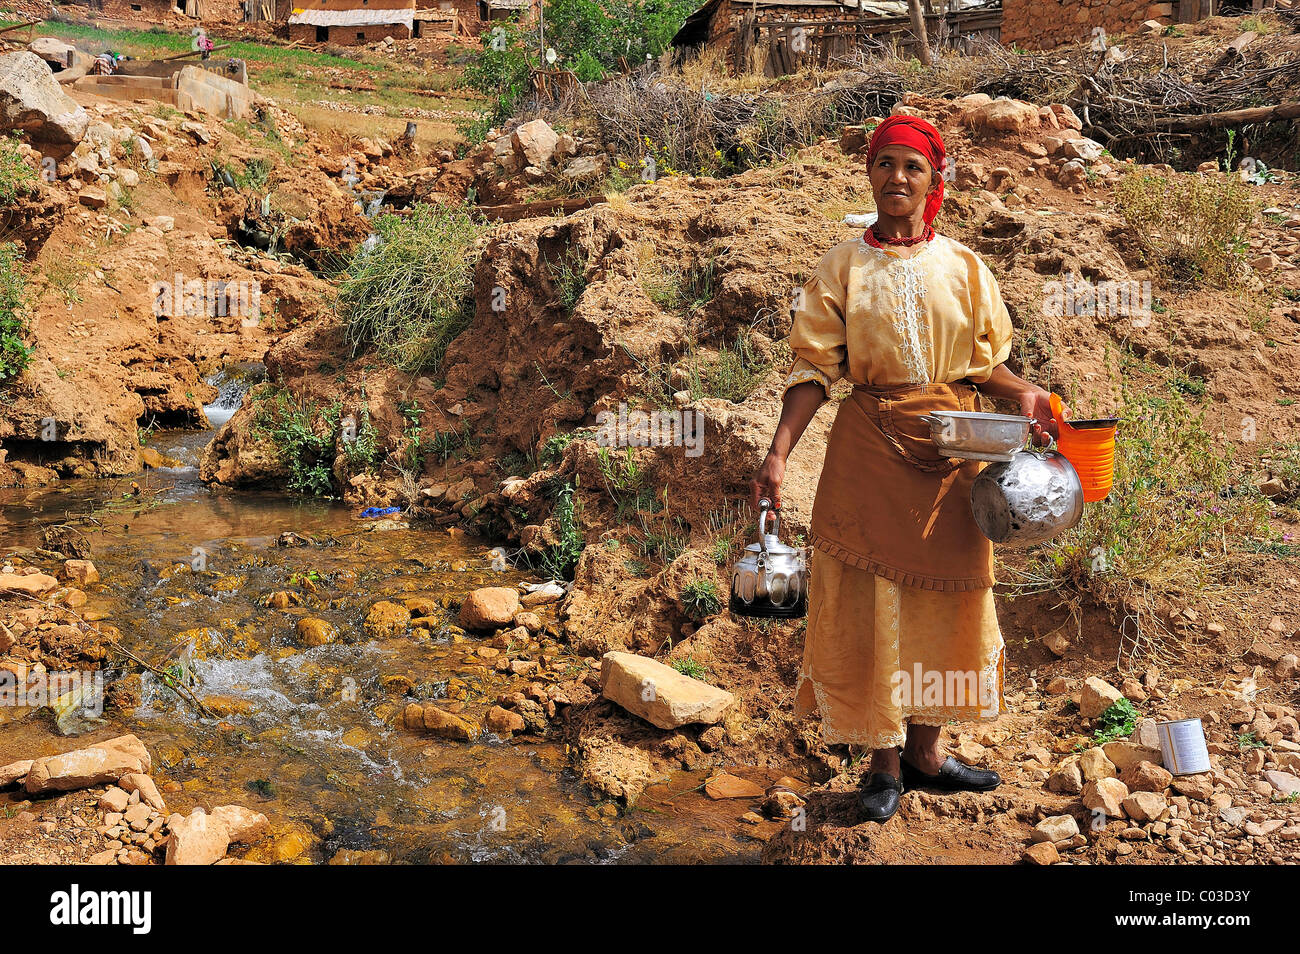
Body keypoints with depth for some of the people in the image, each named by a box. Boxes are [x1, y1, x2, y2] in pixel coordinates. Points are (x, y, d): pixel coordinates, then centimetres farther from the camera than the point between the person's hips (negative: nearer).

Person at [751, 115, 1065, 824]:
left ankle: (924, 751, 22)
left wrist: (1023, 395, -11)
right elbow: (814, 368, -3)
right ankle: (883, 762, 13)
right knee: (867, 600, -1)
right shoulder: (842, 267, 4)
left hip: (951, 446, 2)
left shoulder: (963, 267, 8)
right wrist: (779, 453, -14)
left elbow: (985, 363, 9)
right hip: (869, 446, -2)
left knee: (941, 596, 7)